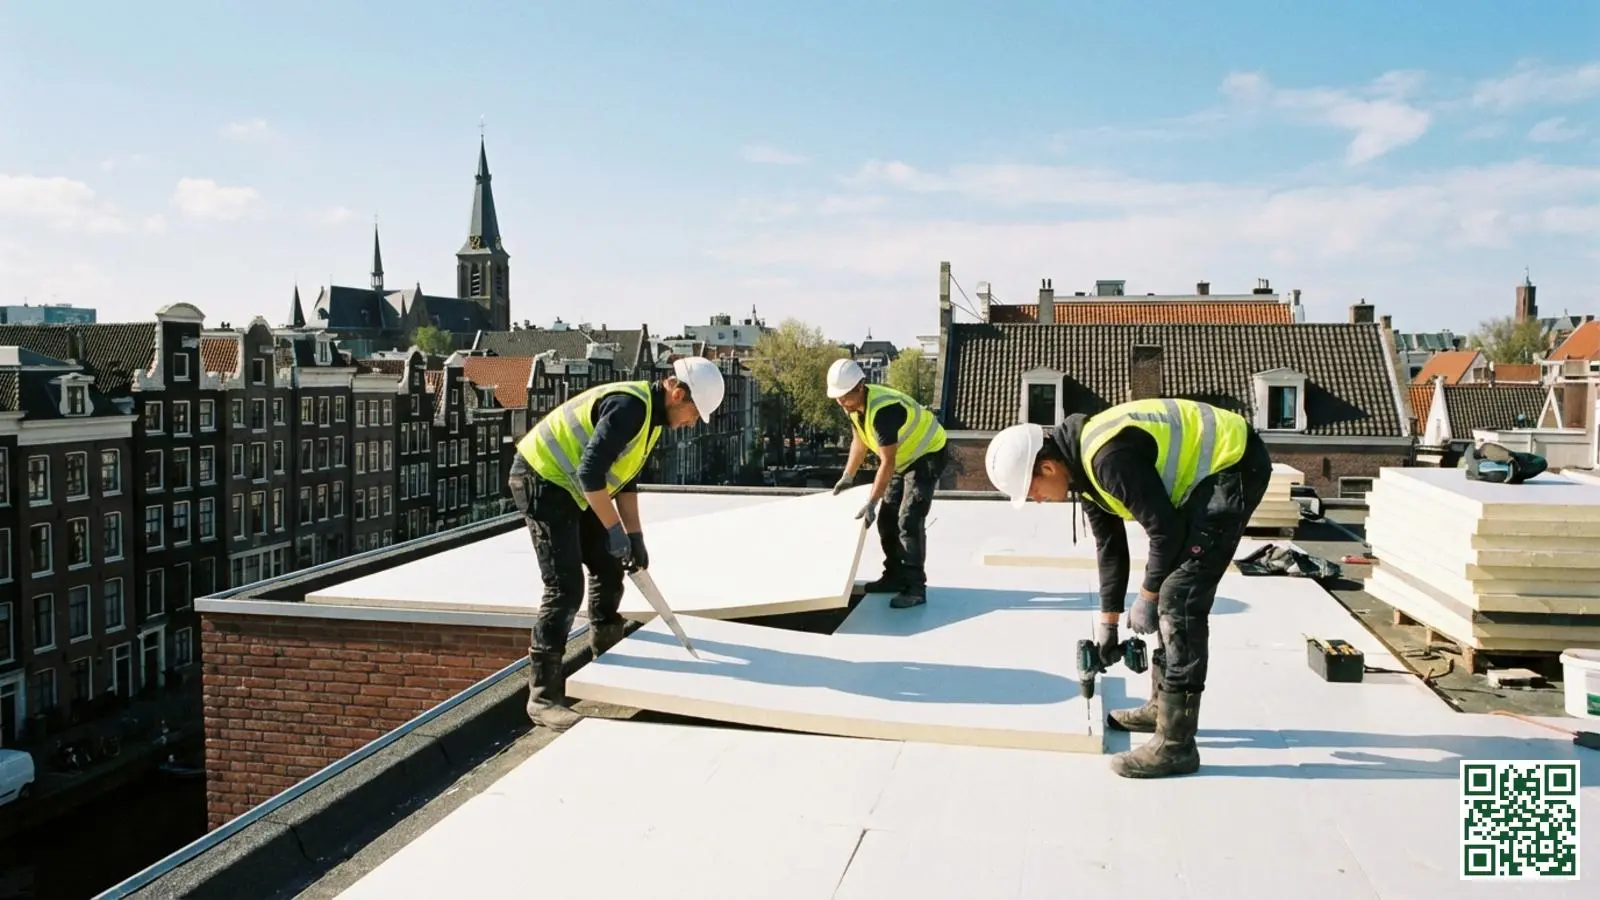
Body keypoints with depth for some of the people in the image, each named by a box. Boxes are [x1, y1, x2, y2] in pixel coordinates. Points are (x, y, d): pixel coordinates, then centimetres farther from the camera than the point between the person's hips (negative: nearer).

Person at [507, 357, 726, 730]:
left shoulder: (652, 415, 7)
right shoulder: (629, 406, -25)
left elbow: (626, 477, 13)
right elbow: (590, 471, -30)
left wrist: (635, 536, 8)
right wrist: (614, 529, -26)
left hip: (569, 485, 10)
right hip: (541, 479, -10)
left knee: (608, 569, 18)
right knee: (565, 586, -15)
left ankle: (608, 652, 39)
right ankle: (543, 696, -10)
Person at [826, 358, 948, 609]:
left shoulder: (882, 409, -34)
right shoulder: (853, 404, -6)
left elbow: (887, 463, -32)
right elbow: (860, 441, 12)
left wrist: (871, 503, -31)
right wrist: (847, 477, 17)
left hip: (928, 455, -9)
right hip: (904, 457, 9)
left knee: (909, 521, -17)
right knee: (887, 519, 10)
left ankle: (915, 588, -13)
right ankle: (896, 576, 22)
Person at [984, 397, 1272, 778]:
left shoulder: (1107, 457, -28)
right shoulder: (1081, 466, 4)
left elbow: (1165, 529, -22)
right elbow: (1110, 545, 14)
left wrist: (1147, 597, -8)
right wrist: (1108, 622, 18)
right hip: (1207, 471, 10)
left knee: (1180, 598, -13)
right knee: (1172, 595, 15)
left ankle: (1175, 744, -8)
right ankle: (1162, 704, 29)